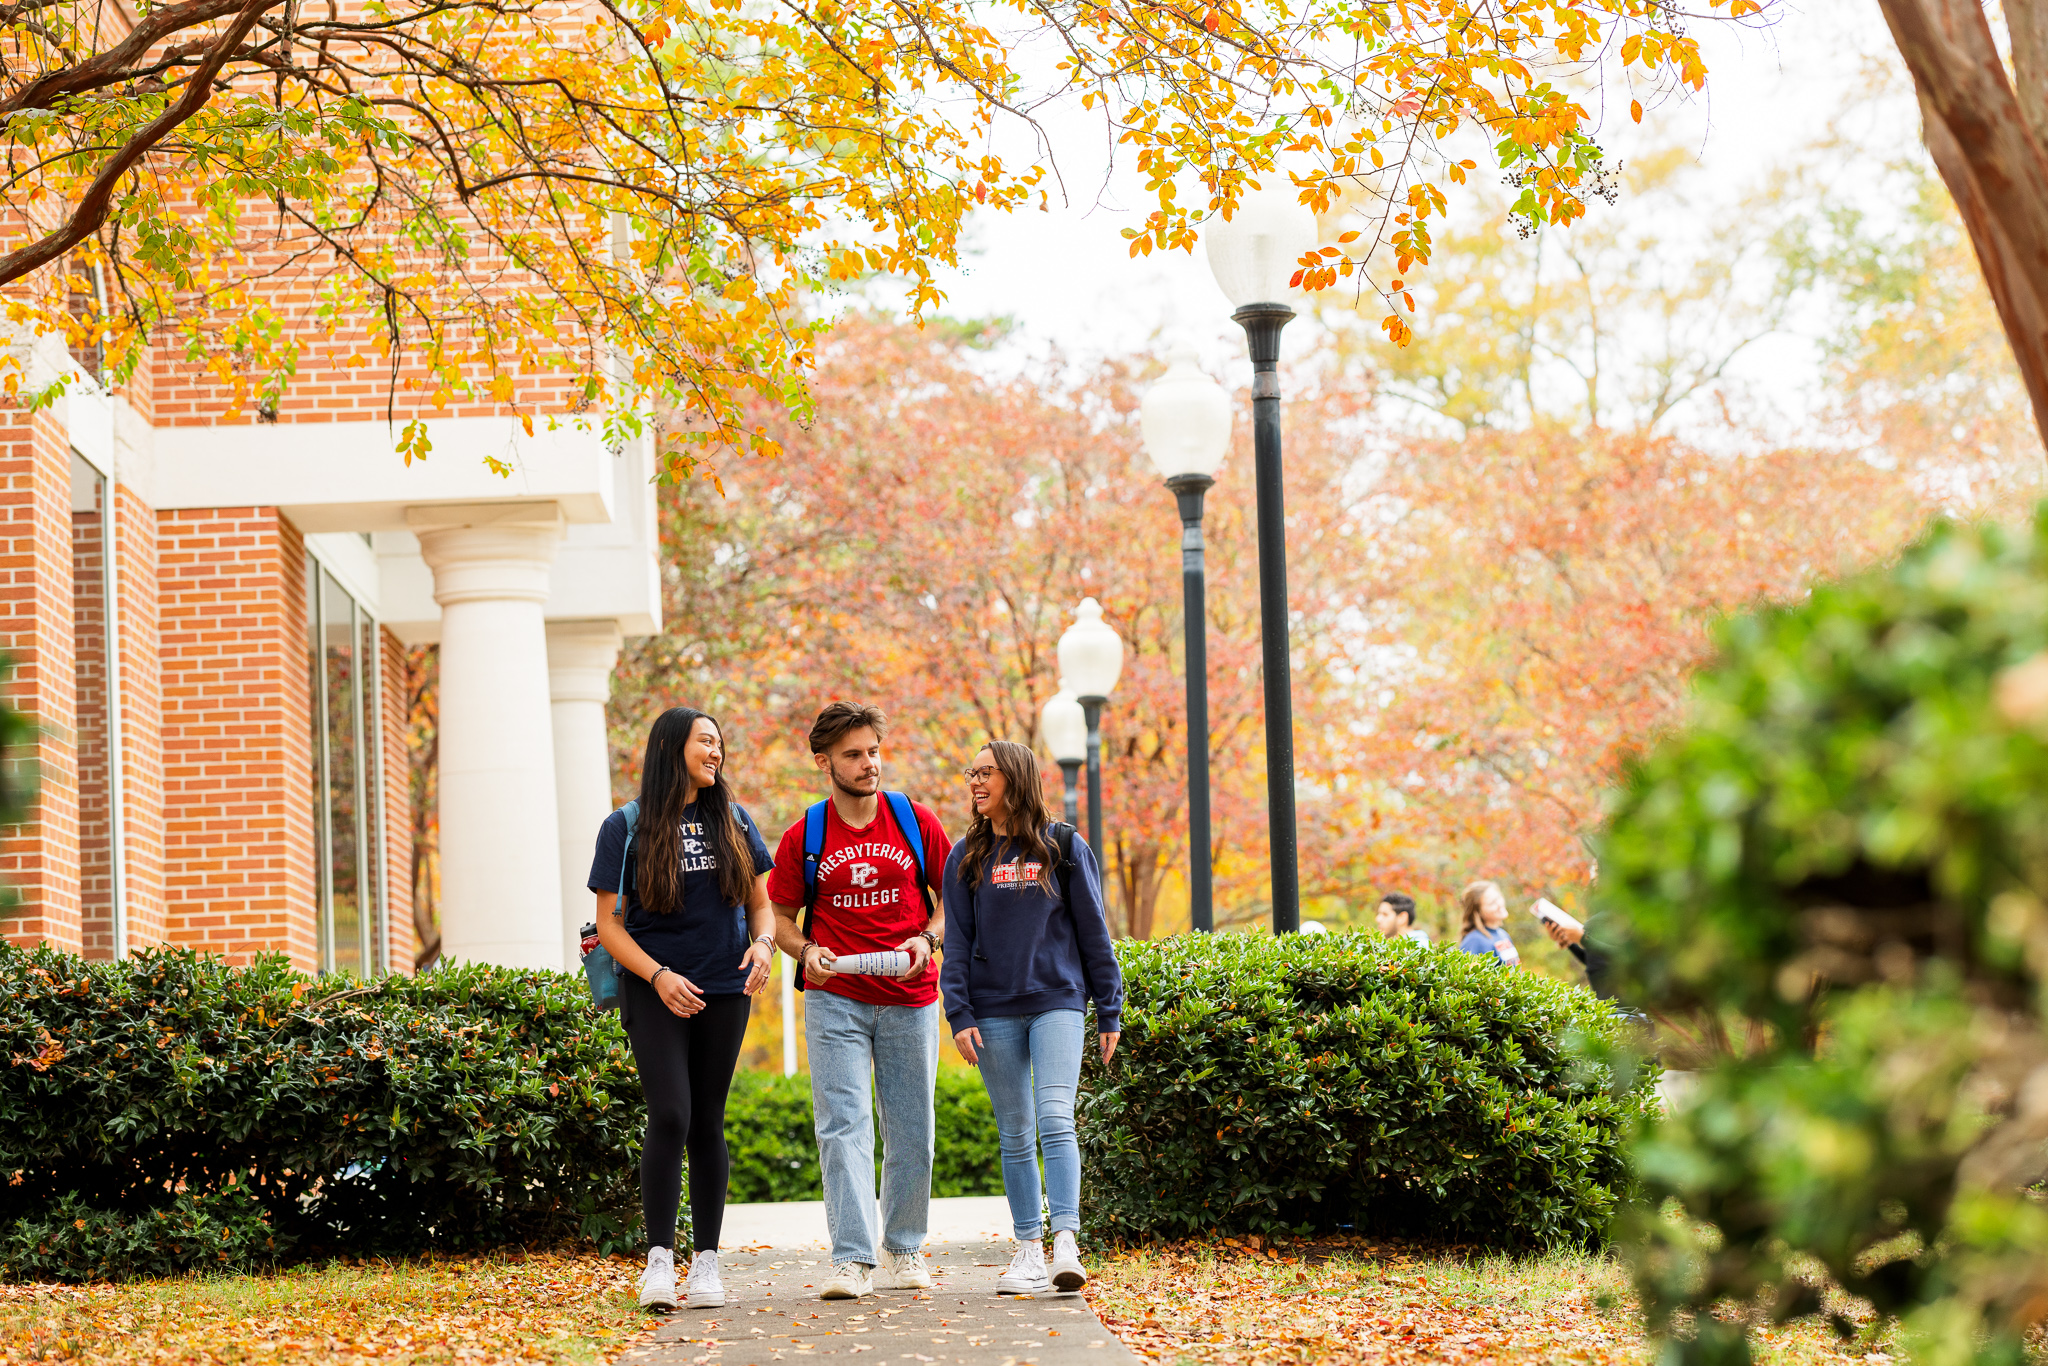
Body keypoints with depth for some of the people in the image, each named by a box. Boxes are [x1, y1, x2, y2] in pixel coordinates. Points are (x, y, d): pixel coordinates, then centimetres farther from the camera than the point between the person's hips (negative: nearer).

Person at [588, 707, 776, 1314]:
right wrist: (658, 976, -13)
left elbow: (761, 902, 16)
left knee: (708, 1123, 4)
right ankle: (659, 1259, -11)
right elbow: (609, 924, 0)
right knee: (670, 1116, -15)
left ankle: (707, 1262, 9)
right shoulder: (626, 827, 1)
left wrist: (763, 943, -6)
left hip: (724, 991, 3)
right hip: (656, 991, -3)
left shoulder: (734, 821, 11)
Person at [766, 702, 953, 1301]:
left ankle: (903, 1250, 22)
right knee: (842, 1126, -10)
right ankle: (853, 1259, -14)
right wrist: (805, 951, -11)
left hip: (909, 1000, 1)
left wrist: (927, 938, -9)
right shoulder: (802, 839, 1)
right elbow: (780, 916, 9)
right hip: (836, 1000, -1)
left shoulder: (916, 822, 2)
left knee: (911, 1130, 7)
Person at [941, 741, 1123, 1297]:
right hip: (994, 1012, 3)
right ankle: (1029, 1251, 7)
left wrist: (1110, 1011, 4)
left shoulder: (1064, 847, 4)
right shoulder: (966, 858, 10)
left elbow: (1093, 932, 6)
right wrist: (959, 1015, -2)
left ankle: (1066, 1242, -21)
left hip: (1057, 1002, -3)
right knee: (1015, 1135, 4)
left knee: (1055, 1120, -16)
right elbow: (957, 940, 9)